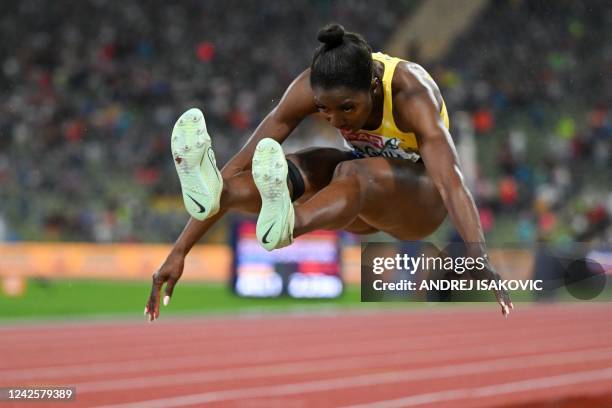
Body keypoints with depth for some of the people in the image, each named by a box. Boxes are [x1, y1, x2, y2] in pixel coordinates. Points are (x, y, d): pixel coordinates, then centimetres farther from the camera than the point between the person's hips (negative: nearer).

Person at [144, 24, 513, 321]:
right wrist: (179, 252, -29)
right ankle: (211, 193, -62)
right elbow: (241, 164, -24)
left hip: (421, 198, -5)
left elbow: (451, 179, -46)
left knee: (354, 173, -39)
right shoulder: (312, 87, -21)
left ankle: (285, 226, -72)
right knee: (294, 175, -30)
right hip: (366, 178, 5)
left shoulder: (410, 94, -32)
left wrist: (480, 259, -62)